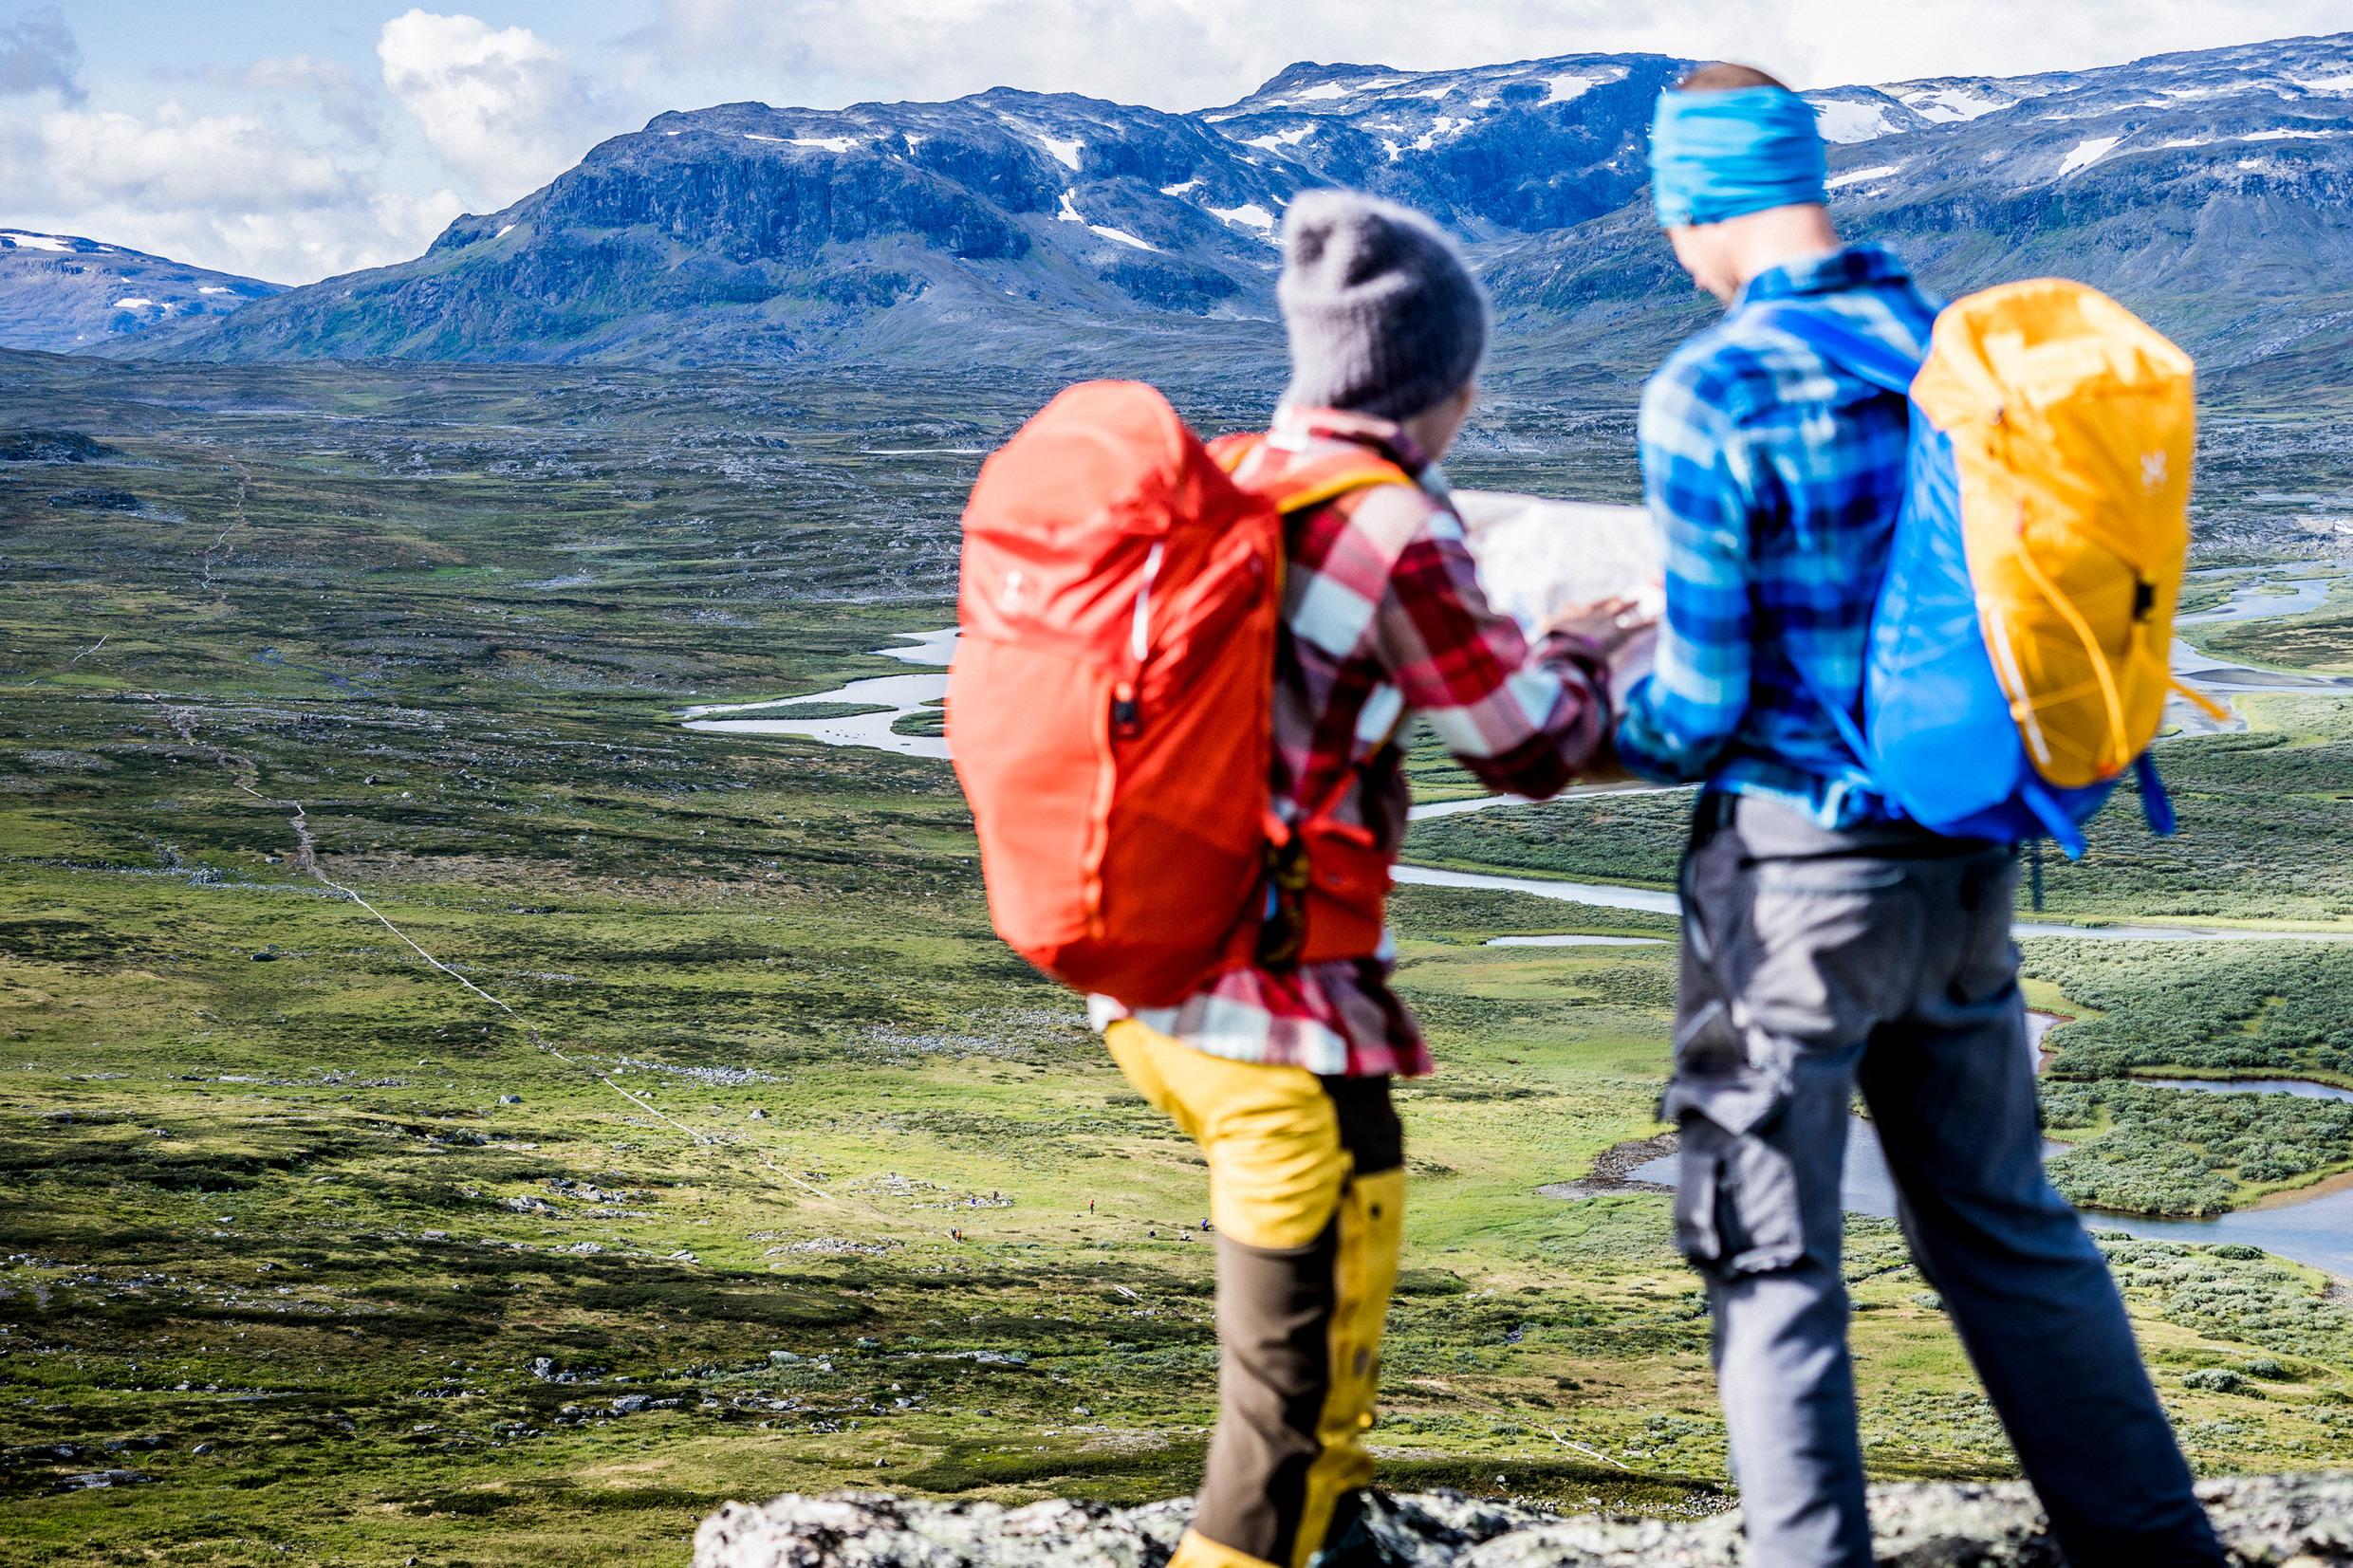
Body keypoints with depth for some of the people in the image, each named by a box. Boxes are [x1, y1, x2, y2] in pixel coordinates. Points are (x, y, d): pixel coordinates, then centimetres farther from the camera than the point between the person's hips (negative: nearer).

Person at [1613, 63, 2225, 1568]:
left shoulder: (1707, 398, -16)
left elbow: (1702, 708, -15)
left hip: (1798, 874, -6)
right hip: (1967, 863, 6)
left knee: (1770, 1256, 7)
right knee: (2007, 1220, 19)